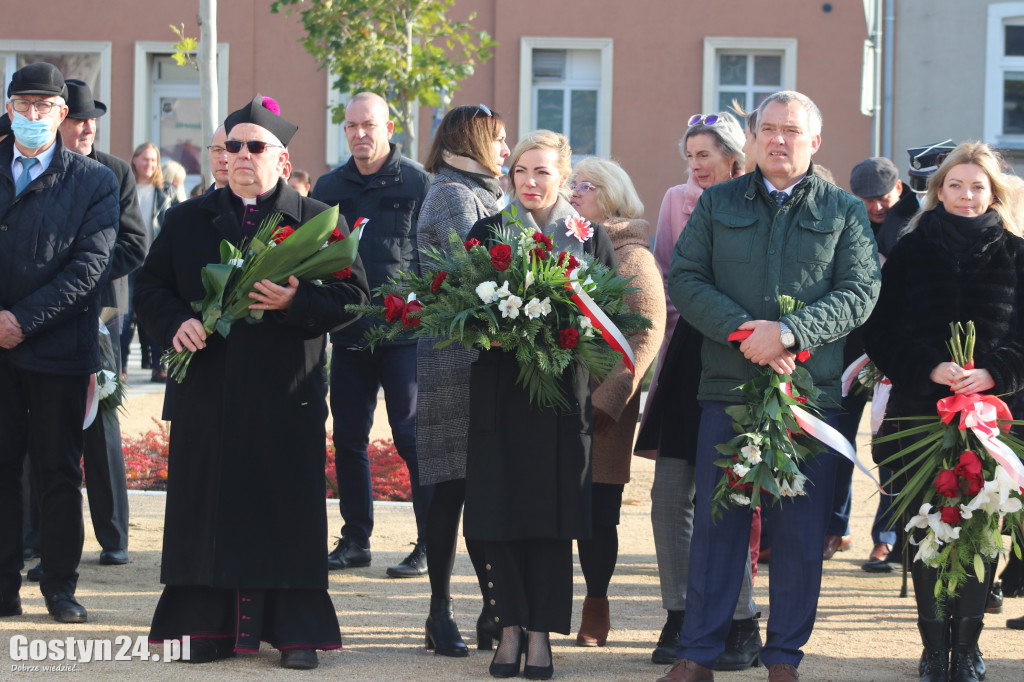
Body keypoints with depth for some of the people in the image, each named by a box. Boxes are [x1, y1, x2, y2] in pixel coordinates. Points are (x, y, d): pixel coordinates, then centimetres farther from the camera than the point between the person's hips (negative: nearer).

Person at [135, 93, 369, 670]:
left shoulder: (318, 221, 6)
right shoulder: (187, 220, 13)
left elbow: (354, 295, 0)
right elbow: (150, 287, 14)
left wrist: (296, 302, -17)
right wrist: (176, 322, -7)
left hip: (288, 396, -2)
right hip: (207, 393, 2)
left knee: (289, 511, -1)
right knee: (207, 508, 2)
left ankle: (296, 629, 7)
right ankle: (208, 627, 10)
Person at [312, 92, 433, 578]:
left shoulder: (417, 184, 0)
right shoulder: (329, 187, 11)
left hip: (405, 332, -4)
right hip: (348, 332, 4)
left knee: (412, 437, -5)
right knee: (348, 437, 7)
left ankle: (430, 544, 0)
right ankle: (355, 539, 17)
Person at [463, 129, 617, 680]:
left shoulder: (589, 238, 8)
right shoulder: (487, 232, 9)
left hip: (563, 391, -1)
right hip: (499, 391, 1)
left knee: (552, 512, -2)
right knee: (500, 509, -2)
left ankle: (542, 632, 4)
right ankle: (511, 628, 7)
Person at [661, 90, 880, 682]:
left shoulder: (844, 212, 8)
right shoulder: (718, 204, 11)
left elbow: (860, 292, -1)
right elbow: (685, 280, 4)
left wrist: (790, 333, -15)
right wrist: (743, 332, -11)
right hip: (728, 388, 1)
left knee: (801, 530, 2)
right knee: (717, 520, 2)